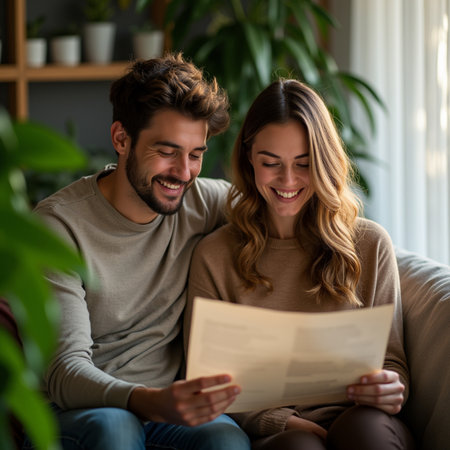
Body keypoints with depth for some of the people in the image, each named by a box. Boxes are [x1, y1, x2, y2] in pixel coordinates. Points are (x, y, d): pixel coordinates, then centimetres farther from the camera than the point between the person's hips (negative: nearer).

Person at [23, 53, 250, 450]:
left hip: (166, 402, 3)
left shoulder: (205, 202, 2)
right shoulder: (58, 225, -11)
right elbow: (65, 371, -20)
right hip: (72, 413, -3)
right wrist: (150, 402, -42)